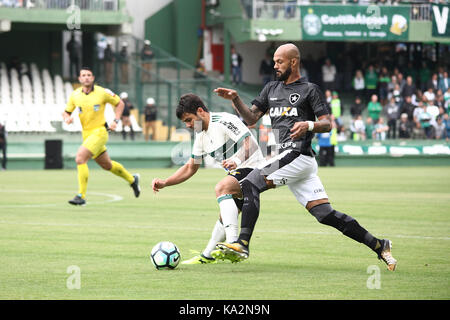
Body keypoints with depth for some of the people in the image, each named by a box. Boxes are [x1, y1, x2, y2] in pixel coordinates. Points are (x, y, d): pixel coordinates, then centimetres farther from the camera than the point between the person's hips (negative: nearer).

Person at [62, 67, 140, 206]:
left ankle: (81, 196, -20)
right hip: (86, 134, 6)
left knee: (80, 158, -23)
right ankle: (132, 179, 44)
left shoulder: (102, 92, -9)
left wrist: (116, 121, -6)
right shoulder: (75, 95, 2)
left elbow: (119, 103, 5)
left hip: (99, 132, -6)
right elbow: (67, 112, 12)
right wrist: (67, 118, -12)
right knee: (107, 165, 18)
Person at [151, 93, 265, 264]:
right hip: (235, 173, 10)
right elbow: (190, 167, 17)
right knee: (224, 218, 16)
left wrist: (236, 161, -43)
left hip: (251, 165, -10)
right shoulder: (201, 135, 11)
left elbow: (250, 144, -25)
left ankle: (233, 243, -41)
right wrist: (164, 183, 6)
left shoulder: (224, 121, -18)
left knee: (221, 188, -31)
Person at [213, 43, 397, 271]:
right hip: (286, 157, 7)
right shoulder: (272, 88, 23)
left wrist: (309, 125, -23)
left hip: (298, 155, -7)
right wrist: (235, 99, 6)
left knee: (250, 184, -20)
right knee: (326, 214, -1)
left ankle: (243, 243, -28)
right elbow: (251, 118, 21)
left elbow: (327, 124, -3)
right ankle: (378, 246, 4)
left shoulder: (309, 90, 2)